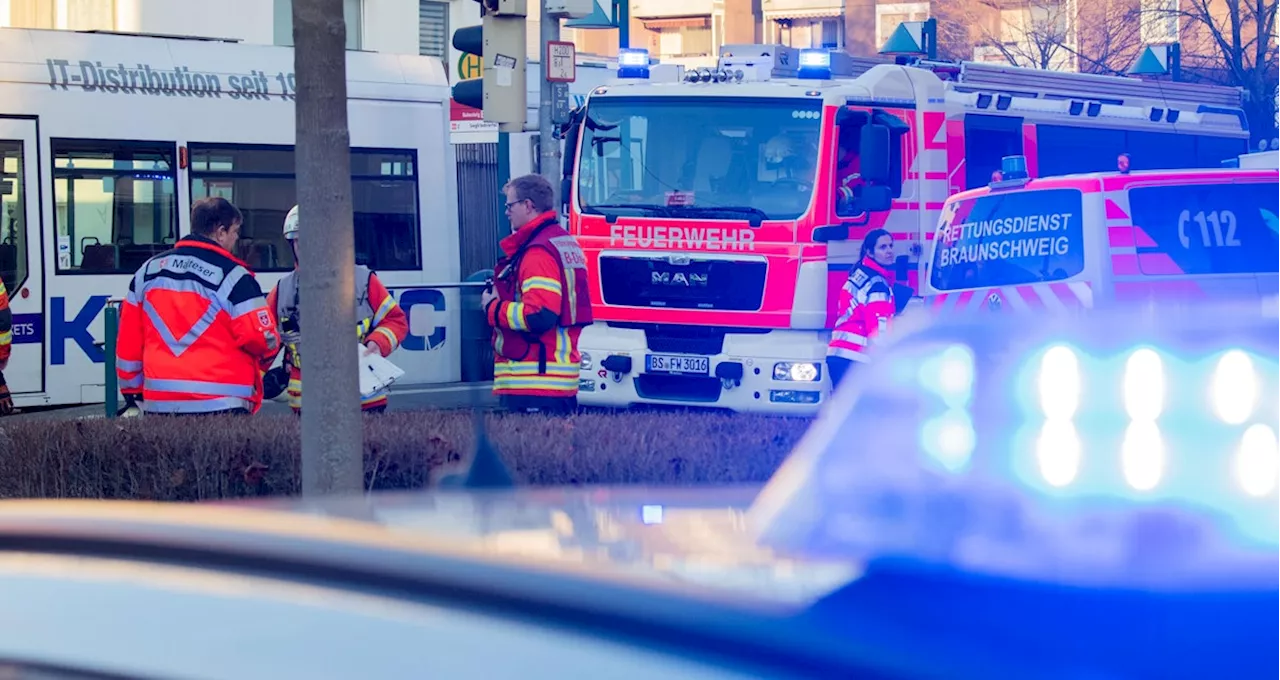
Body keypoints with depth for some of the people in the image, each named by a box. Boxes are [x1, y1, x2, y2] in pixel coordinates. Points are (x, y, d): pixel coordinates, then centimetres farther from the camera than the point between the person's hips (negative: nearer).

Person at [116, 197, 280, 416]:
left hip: (158, 404, 5)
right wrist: (273, 342, 15)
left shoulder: (148, 269, 10)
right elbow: (262, 338, -9)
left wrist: (131, 388, 23)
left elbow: (128, 338, 13)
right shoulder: (232, 275, -7)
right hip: (221, 404, -5)